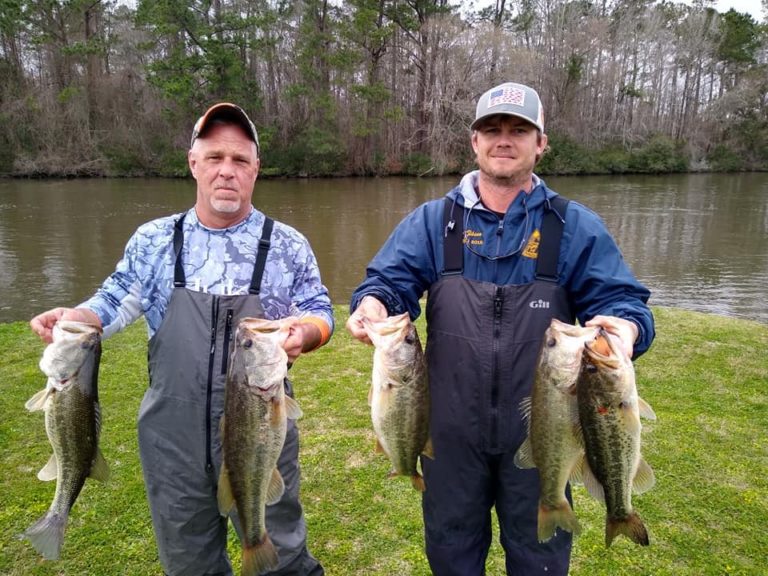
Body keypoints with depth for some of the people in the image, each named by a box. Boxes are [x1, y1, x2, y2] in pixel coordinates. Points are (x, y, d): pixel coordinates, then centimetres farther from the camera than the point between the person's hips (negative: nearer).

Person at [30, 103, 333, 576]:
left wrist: (304, 332, -21)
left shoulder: (288, 245, -2)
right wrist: (76, 317, -12)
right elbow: (117, 301, 8)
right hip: (173, 436, 2)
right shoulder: (154, 240, 2)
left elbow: (321, 314, 2)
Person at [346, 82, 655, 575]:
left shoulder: (575, 227, -1)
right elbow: (390, 280, -7)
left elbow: (620, 299, -4)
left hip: (540, 428, 0)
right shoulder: (432, 221, 1)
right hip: (452, 427, 1)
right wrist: (373, 304, -31)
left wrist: (624, 325, -28)